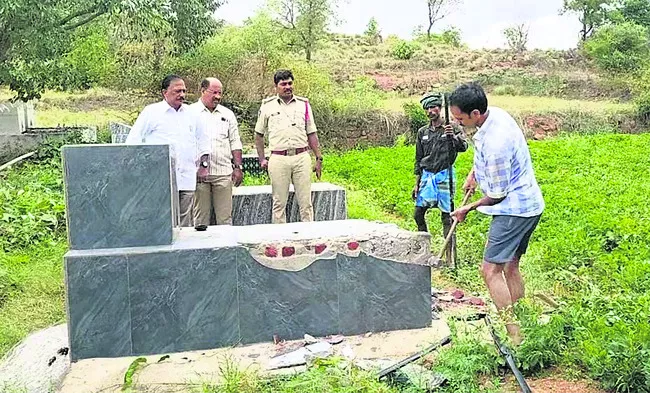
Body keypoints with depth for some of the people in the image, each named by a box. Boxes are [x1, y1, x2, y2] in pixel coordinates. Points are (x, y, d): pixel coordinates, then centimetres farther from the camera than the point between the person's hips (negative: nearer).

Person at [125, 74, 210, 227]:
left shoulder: (190, 113, 16)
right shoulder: (151, 112, 1)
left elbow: (202, 139, 30)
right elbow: (133, 141, 2)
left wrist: (203, 161, 22)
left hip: (187, 179, 5)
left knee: (184, 224, 7)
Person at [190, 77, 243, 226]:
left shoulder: (227, 114, 15)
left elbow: (235, 143, 16)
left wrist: (238, 167, 7)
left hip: (223, 173, 2)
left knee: (225, 216, 1)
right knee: (201, 216, 2)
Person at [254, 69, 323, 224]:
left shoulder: (304, 104, 12)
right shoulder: (268, 106, 8)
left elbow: (311, 134, 13)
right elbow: (258, 134, 14)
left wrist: (319, 158, 7)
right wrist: (262, 159, 7)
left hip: (302, 157, 1)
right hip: (278, 159, -1)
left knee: (305, 202, 2)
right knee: (279, 203, 4)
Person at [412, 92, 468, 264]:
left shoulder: (452, 128, -2)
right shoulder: (422, 132, 11)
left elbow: (463, 147, -16)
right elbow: (418, 159, 14)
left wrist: (454, 136, -36)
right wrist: (417, 183, 12)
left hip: (444, 176, -5)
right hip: (427, 176, 5)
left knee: (446, 216, -3)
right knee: (418, 213, 3)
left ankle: (451, 256, 1)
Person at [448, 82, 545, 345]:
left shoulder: (495, 144, -29)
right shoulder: (496, 113, 0)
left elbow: (497, 194, -19)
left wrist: (468, 209, -5)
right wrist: (474, 172, 13)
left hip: (513, 209, -10)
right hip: (530, 205, 10)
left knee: (491, 270, -9)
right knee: (510, 267, 16)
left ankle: (515, 338, -7)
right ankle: (520, 320, 24)